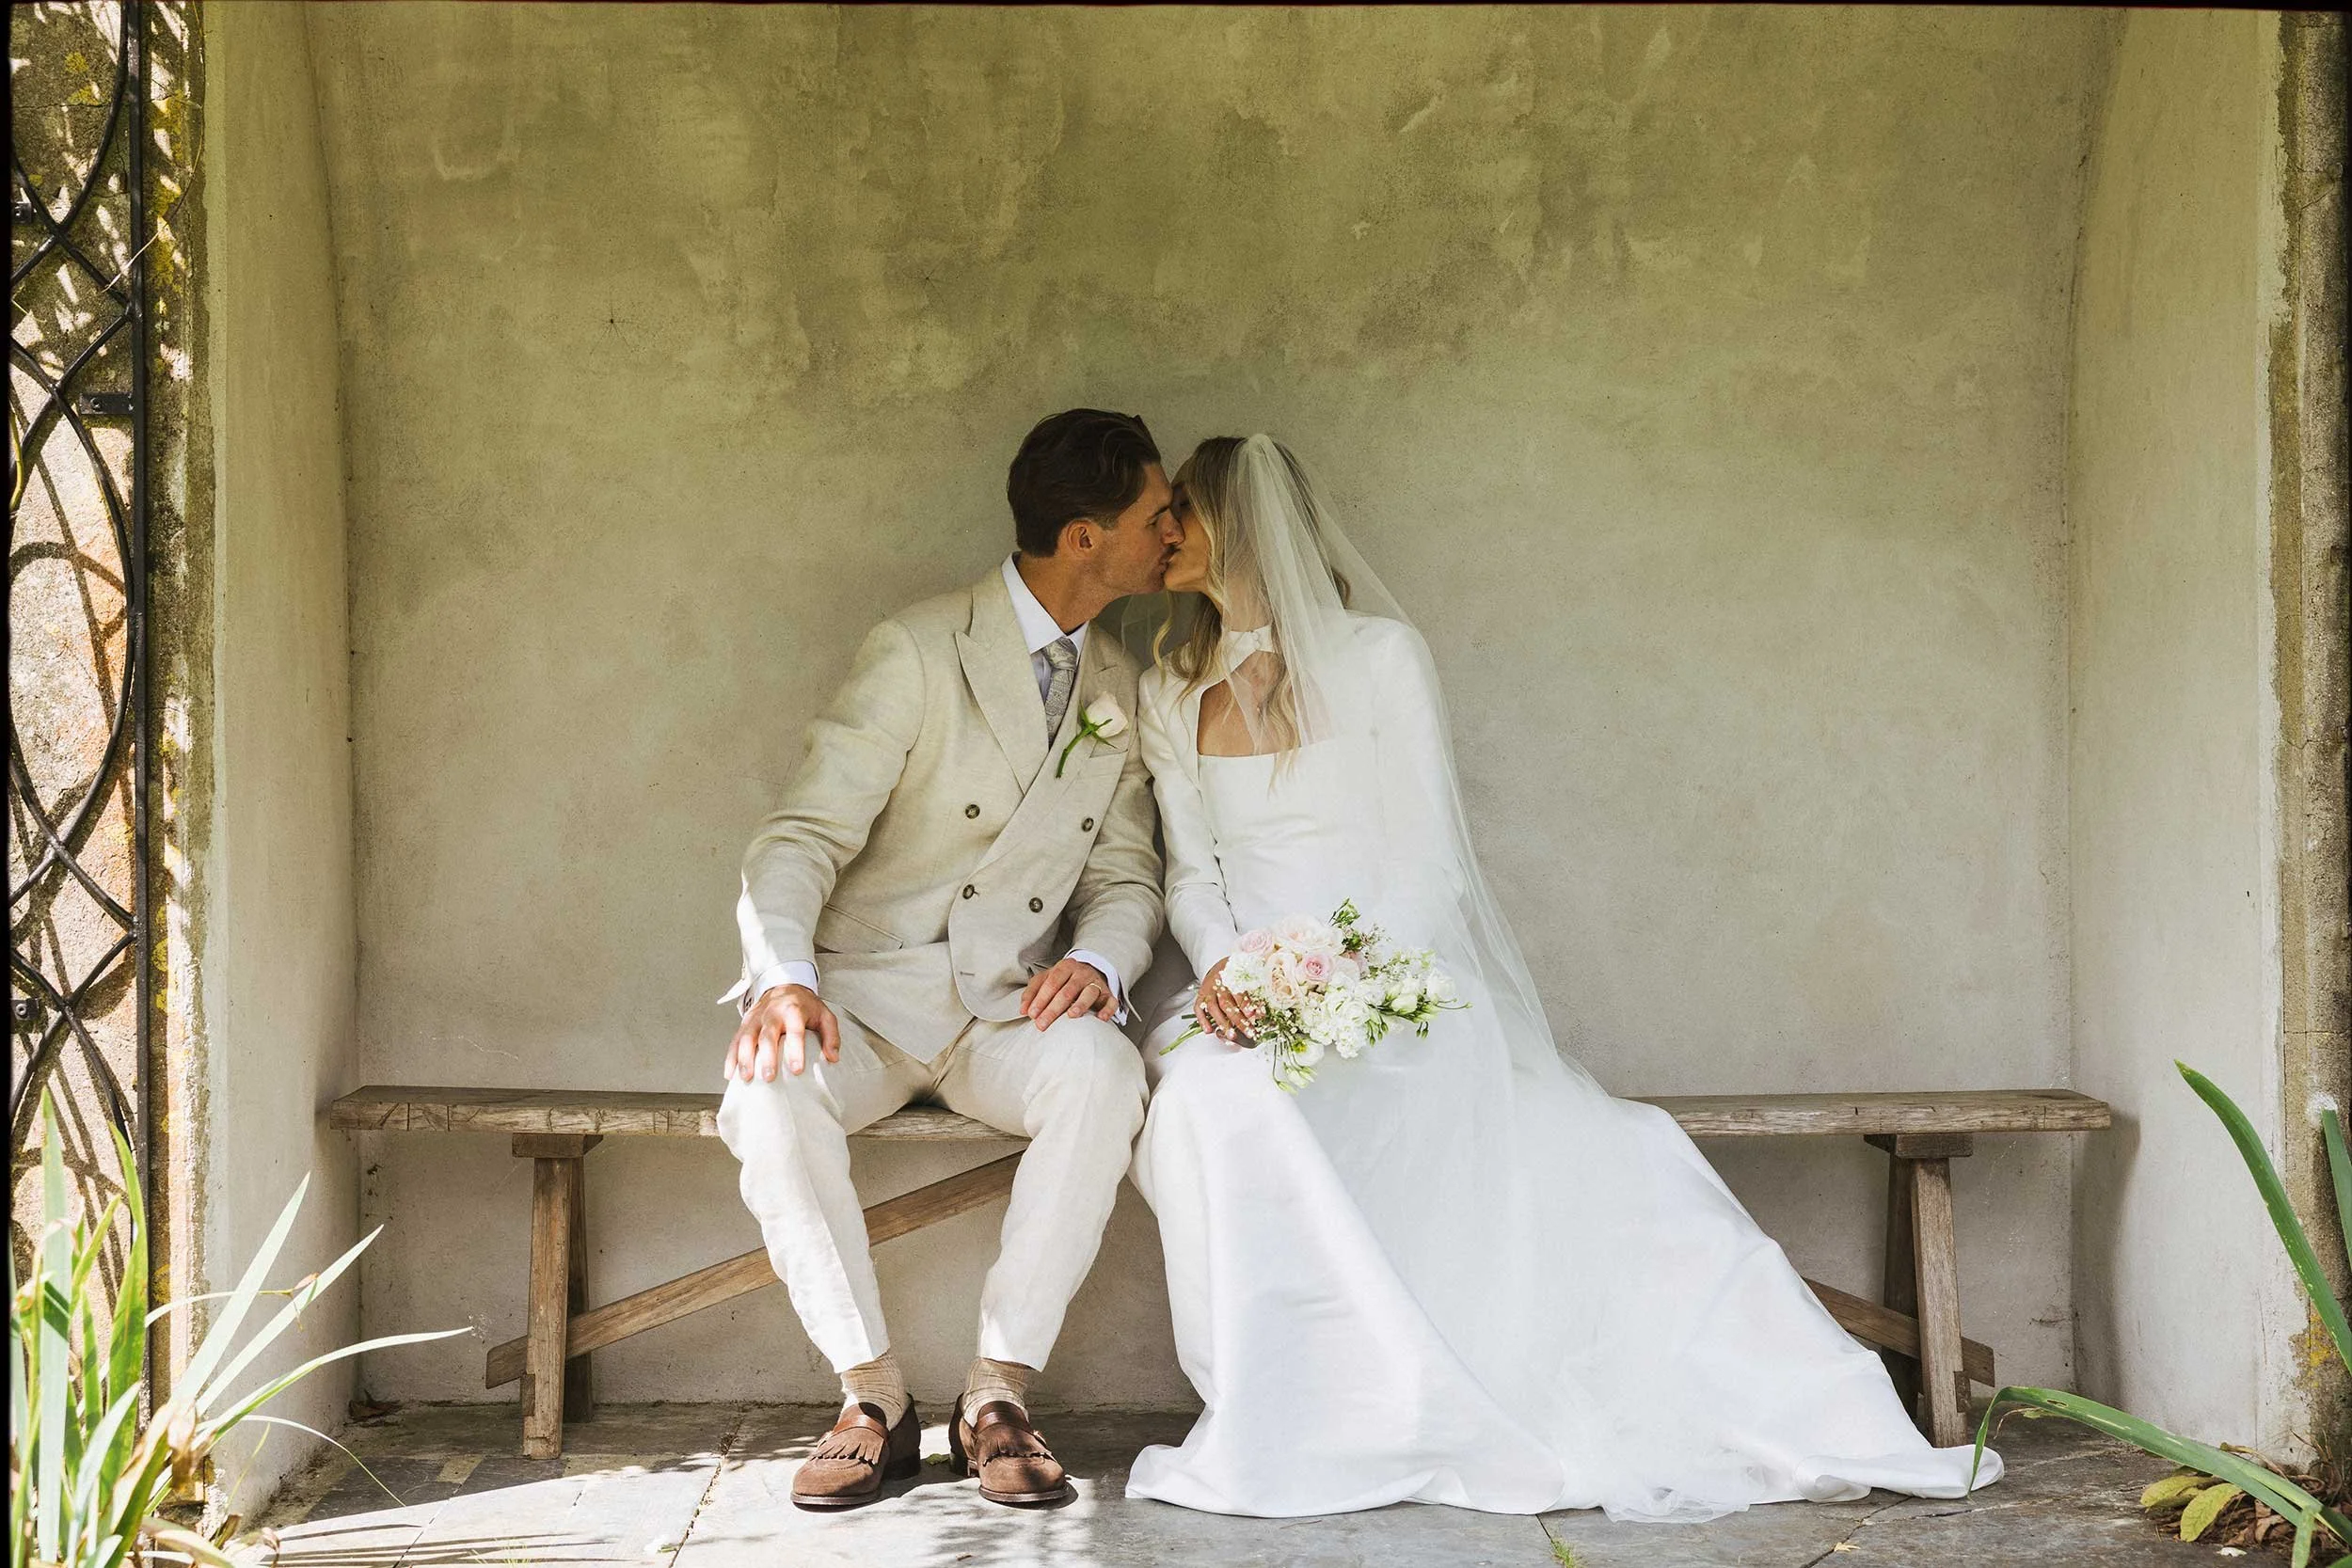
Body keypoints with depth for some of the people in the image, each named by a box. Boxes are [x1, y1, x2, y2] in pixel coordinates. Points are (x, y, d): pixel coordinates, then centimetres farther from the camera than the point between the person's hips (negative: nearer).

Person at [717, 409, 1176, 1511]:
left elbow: (1126, 874, 12)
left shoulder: (1119, 693, 11)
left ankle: (999, 1389, -21)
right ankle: (871, 1395, -18)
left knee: (1101, 1071, -32)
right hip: (868, 998, -3)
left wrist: (1099, 962, -13)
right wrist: (783, 977, -31)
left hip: (1012, 1010, 3)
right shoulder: (919, 653, -7)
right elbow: (801, 839, -12)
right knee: (768, 1092, -35)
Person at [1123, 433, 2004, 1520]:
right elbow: (1192, 871, 9)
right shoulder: (1169, 696, 16)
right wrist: (1220, 965, -14)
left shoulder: (1378, 656, 3)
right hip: (1244, 1005, 2)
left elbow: (1424, 860, -3)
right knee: (1211, 1100, -35)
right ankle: (1279, 1422, -27)